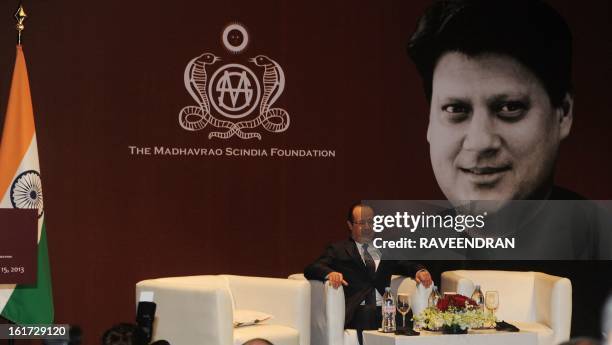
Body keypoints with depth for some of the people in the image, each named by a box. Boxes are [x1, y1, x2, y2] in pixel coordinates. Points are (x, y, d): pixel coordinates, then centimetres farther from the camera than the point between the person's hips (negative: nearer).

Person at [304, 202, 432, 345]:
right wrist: (330, 273, -18)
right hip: (358, 313, -2)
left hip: (385, 310, 3)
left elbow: (405, 265, 15)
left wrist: (419, 271, -9)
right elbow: (311, 269, 4)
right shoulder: (339, 250, 16)